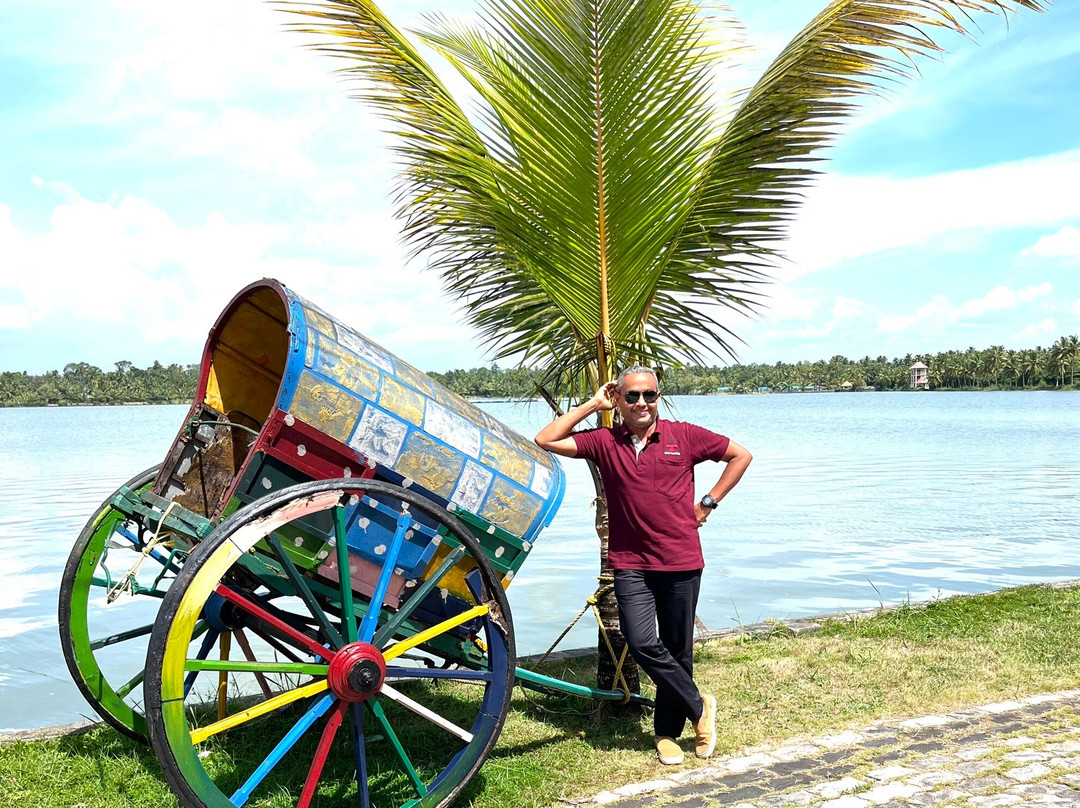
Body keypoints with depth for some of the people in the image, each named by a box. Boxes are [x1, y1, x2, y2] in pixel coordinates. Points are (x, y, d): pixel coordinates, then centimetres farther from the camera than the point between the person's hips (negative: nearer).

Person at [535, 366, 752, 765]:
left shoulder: (684, 436, 0)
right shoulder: (604, 442, 1)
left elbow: (741, 455, 10)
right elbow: (545, 440, -5)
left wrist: (708, 502, 5)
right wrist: (592, 405, -2)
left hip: (681, 562, 0)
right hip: (631, 564, 0)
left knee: (677, 650, 9)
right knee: (642, 643, -14)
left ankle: (667, 731, 28)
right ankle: (699, 707, 8)